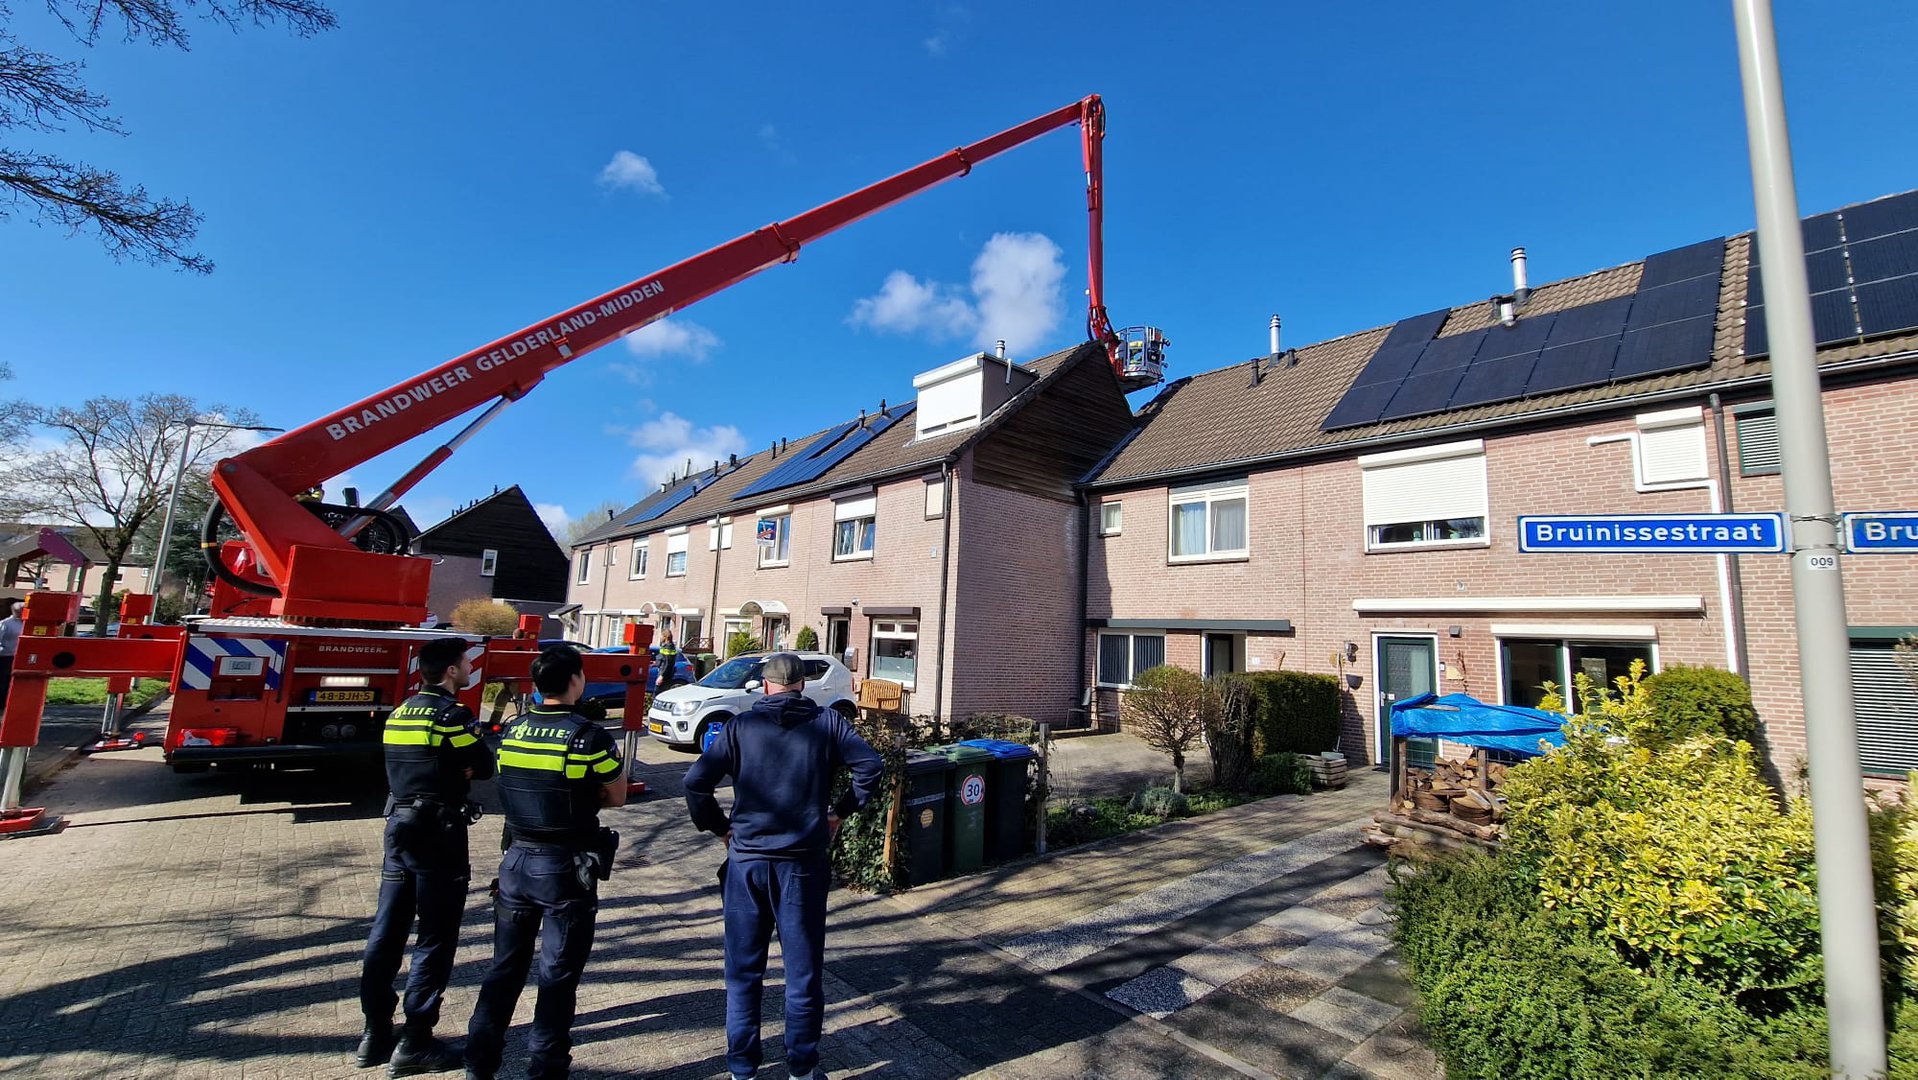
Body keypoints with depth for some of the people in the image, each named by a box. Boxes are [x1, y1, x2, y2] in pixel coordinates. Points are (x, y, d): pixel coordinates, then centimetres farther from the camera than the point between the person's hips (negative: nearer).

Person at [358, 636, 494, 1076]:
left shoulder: (399, 713, 10)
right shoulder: (451, 715, -16)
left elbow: (422, 765, 13)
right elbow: (485, 767, -11)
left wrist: (456, 770, 0)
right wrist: (467, 765, 8)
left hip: (398, 829, 8)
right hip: (438, 835, -8)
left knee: (387, 932, 14)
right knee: (434, 940, 2)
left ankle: (376, 1035, 25)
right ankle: (415, 1044, 9)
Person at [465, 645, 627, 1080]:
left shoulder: (513, 730, 0)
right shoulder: (589, 736, -18)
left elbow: (517, 788, 13)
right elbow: (617, 796, -7)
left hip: (517, 859, 6)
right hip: (566, 866, -5)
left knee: (505, 966, 20)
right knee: (558, 973, 9)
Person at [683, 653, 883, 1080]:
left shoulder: (742, 725, -1)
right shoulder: (826, 721, -2)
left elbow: (696, 781, -8)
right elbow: (870, 766, -10)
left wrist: (718, 827, 4)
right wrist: (840, 811, 1)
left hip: (746, 859, 1)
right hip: (803, 863, -1)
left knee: (743, 969, 16)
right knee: (803, 969, 13)